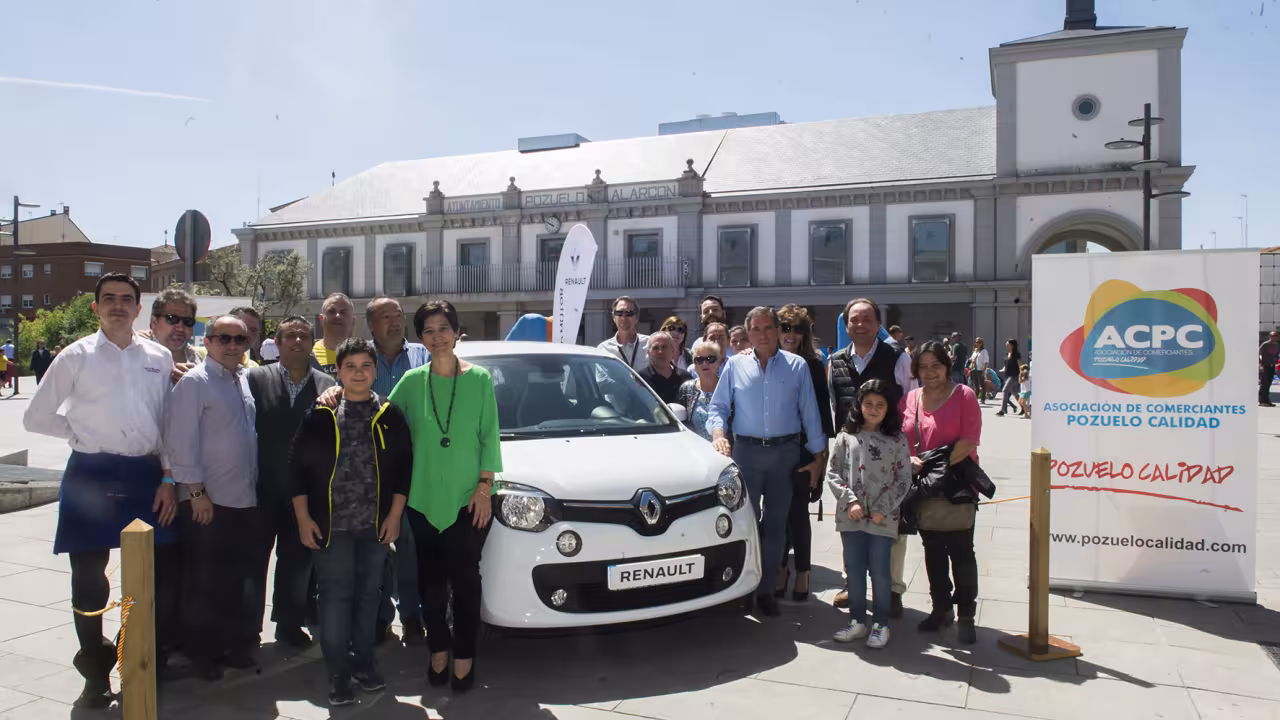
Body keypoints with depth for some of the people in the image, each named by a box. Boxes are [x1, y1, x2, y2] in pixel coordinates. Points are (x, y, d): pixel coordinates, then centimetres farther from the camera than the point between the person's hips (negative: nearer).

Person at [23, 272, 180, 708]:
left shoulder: (159, 358, 6)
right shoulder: (76, 356, 1)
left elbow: (168, 423, 6)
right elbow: (35, 417, 5)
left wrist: (168, 479, 1)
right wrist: (84, 432, 1)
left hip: (146, 475, 1)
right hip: (91, 475, -1)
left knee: (162, 570, 5)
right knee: (88, 577, 7)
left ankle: (153, 660, 26)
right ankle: (96, 674, 25)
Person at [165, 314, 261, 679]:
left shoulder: (244, 380, 11)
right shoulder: (194, 382, -9)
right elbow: (180, 441, -13)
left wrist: (256, 487, 12)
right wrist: (196, 491, -15)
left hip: (245, 498, 6)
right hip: (206, 501, -6)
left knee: (237, 580, 14)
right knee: (204, 581, 5)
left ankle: (234, 643, 26)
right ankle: (202, 653, 18)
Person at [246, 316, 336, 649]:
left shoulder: (327, 385, 1)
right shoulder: (256, 378, -3)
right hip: (263, 489, -1)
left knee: (297, 562, 12)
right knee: (254, 560, 10)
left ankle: (289, 623, 29)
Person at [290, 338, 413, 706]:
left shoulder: (390, 416, 2)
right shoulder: (320, 416, -1)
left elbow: (403, 467, 3)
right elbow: (298, 467, 0)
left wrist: (394, 515, -2)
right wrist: (303, 519, -4)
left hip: (376, 525, 2)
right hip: (331, 525, -1)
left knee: (368, 594, 12)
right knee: (335, 596, 3)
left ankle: (363, 661, 28)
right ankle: (338, 672, 15)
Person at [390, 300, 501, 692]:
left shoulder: (479, 378, -3)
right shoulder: (412, 380, 2)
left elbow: (489, 436, -2)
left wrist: (485, 485, -7)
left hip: (468, 498, -2)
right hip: (424, 498, 2)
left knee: (465, 578, 4)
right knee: (430, 578, 10)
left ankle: (464, 655, 18)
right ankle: (438, 649, 27)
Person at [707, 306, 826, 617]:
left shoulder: (797, 366, 3)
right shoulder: (735, 365, 4)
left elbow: (810, 413, 4)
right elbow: (717, 407, 5)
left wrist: (817, 455, 3)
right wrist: (718, 432, -14)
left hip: (786, 452, 0)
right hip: (746, 451, 0)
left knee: (776, 524, 7)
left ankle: (766, 589, 18)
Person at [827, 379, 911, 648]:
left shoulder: (897, 441, 0)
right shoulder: (846, 437, 4)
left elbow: (904, 479, -1)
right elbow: (833, 473, 3)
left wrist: (883, 509, -9)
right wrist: (850, 501, -9)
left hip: (883, 518, -2)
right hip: (851, 517, 2)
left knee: (879, 571, 4)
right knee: (854, 570, 10)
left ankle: (880, 623, 18)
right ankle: (857, 621, 22)